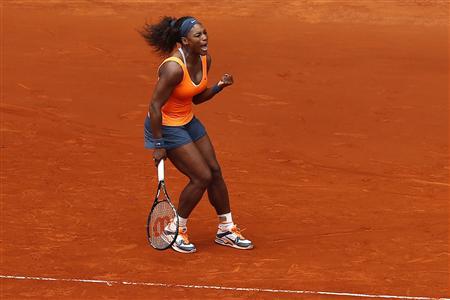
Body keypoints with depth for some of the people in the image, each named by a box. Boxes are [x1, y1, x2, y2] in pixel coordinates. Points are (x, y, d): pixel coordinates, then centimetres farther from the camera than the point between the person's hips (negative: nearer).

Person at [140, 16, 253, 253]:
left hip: (188, 121, 8)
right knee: (201, 177, -8)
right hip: (165, 126, -8)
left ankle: (226, 229, 25)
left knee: (215, 172, 10)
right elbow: (155, 106, -26)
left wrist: (220, 86, -9)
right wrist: (158, 146, -23)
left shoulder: (204, 60, -4)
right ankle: (175, 229, 11)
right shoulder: (173, 68, -30)